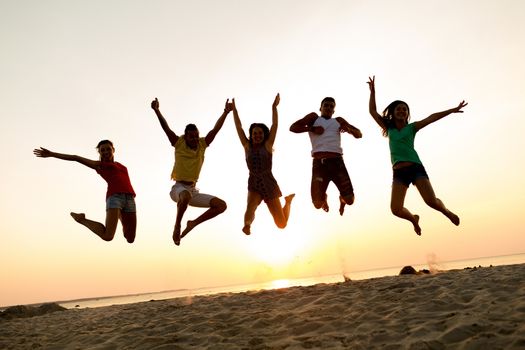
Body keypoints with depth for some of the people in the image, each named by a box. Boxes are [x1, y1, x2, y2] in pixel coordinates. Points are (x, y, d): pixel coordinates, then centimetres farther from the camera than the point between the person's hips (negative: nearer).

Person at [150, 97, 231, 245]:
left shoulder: (202, 144, 6)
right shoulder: (178, 143, -2)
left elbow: (215, 129, -1)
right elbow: (165, 127, -11)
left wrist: (226, 112, -8)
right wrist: (156, 110, -22)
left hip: (193, 190, 5)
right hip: (179, 187, -5)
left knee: (221, 205, -7)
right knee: (186, 196, -43)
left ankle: (194, 223, 6)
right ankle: (177, 225, -18)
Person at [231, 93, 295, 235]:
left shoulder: (267, 145, -1)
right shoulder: (247, 146, 4)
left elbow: (274, 125, -8)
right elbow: (238, 127, 3)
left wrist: (274, 107, -13)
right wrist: (234, 109, 0)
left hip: (269, 184, -2)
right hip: (254, 185, 2)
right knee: (250, 206, -33)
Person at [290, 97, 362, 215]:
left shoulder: (339, 121, 23)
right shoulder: (314, 117, 17)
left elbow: (359, 134, 24)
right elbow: (293, 128, 7)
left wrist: (349, 129, 2)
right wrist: (312, 128, -4)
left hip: (337, 161, 2)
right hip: (319, 163, -2)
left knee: (349, 200, -6)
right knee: (318, 204, -9)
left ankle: (342, 199, 32)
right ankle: (324, 197, 29)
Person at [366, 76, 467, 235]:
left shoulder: (412, 127, 10)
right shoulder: (389, 128, 14)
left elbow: (431, 118, -1)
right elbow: (373, 111, 10)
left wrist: (452, 110, -9)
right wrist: (373, 92, 3)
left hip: (416, 168, -1)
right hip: (399, 172, 1)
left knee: (432, 201, -13)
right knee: (396, 209, -12)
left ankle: (446, 212, 24)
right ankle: (413, 219, 23)